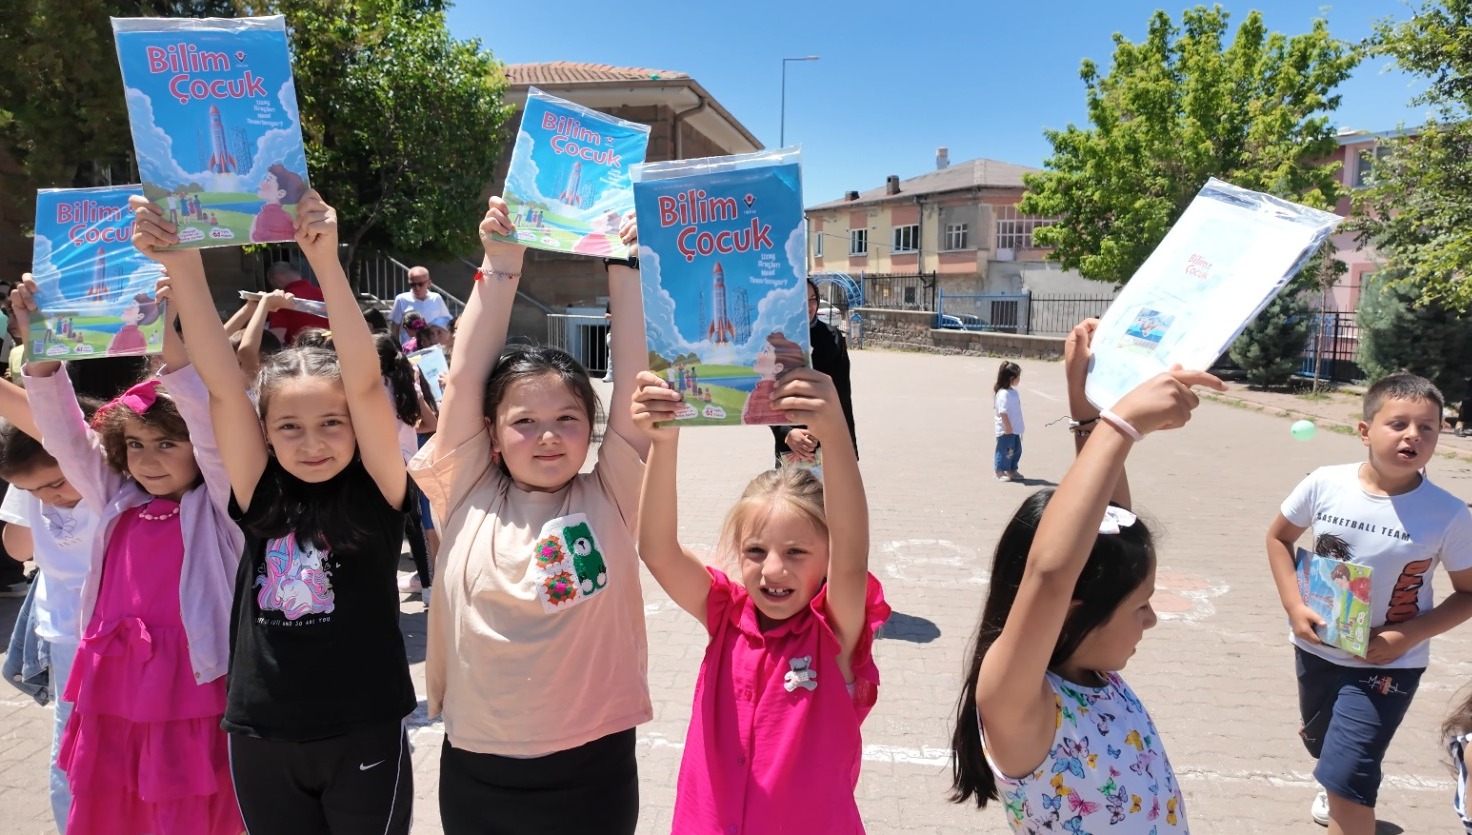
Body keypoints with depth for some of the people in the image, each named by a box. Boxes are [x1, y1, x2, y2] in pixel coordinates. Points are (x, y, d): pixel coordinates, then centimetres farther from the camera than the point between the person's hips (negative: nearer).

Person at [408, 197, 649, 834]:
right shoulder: (469, 500, -3)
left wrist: (624, 265, -10)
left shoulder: (608, 498, -5)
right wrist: (500, 263, -9)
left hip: (593, 766, -1)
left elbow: (634, 376, -10)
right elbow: (466, 377, -8)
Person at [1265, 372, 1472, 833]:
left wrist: (1409, 635, -19)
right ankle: (1339, 794, 62)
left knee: (1347, 779, -12)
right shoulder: (1325, 484, -15)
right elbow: (1279, 537, 2)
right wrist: (1294, 606, -9)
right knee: (1322, 743, 28)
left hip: (1388, 663, -3)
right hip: (1316, 648, 3)